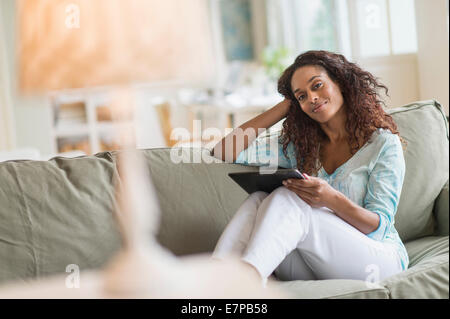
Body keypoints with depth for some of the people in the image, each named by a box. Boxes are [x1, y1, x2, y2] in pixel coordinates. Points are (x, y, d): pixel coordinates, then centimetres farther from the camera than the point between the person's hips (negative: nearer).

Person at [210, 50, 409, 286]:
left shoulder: (383, 143, -1)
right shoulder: (299, 146, 12)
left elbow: (380, 226, -8)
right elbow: (226, 151, 3)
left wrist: (332, 200, -28)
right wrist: (283, 107, 8)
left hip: (378, 258, -4)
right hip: (317, 269, 5)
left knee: (287, 199, -28)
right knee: (257, 200, -22)